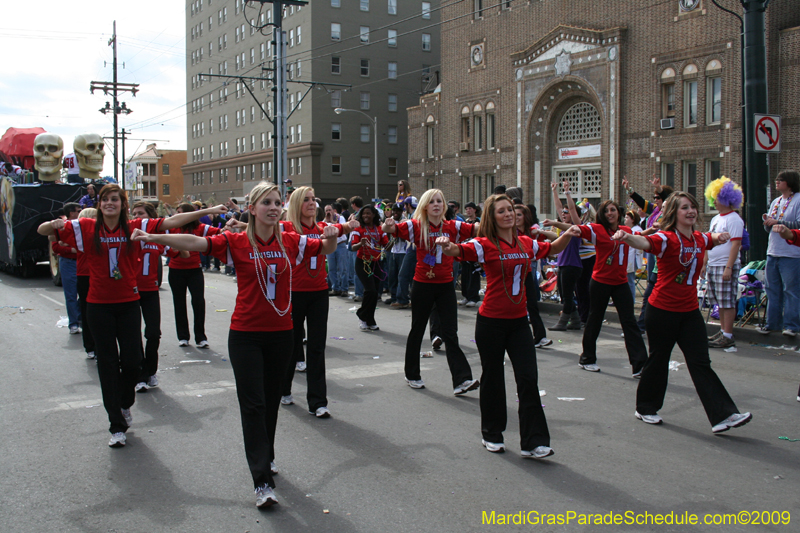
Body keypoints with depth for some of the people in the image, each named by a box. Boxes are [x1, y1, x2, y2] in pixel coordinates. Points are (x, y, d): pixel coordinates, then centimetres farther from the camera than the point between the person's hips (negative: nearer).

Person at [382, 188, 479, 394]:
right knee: (417, 330, 12)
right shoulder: (416, 226, -5)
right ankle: (412, 375, 29)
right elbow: (391, 229, -14)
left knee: (450, 333, -2)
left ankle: (462, 380, -6)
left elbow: (478, 229, -7)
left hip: (446, 285, 2)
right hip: (423, 285, -1)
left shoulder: (453, 227, 0)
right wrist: (388, 226, -37)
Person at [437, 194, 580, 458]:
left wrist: (567, 235, 5)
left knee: (528, 377, -1)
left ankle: (533, 442, 5)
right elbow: (458, 250, -25)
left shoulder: (526, 244, 6)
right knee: (493, 377, 9)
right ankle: (491, 435, 27)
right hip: (491, 321, -4)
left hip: (519, 320, 4)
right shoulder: (485, 244, -9)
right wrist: (446, 245, -47)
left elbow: (552, 249, 24)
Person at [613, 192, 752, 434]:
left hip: (690, 311, 5)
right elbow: (645, 242, -37)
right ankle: (645, 408, 26)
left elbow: (714, 238, 31)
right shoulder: (667, 239, -14)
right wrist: (626, 238, -60)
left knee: (701, 363, 2)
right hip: (663, 311, -5)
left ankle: (723, 415, 0)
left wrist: (721, 237, 5)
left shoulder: (699, 239, 6)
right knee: (658, 360, 8)